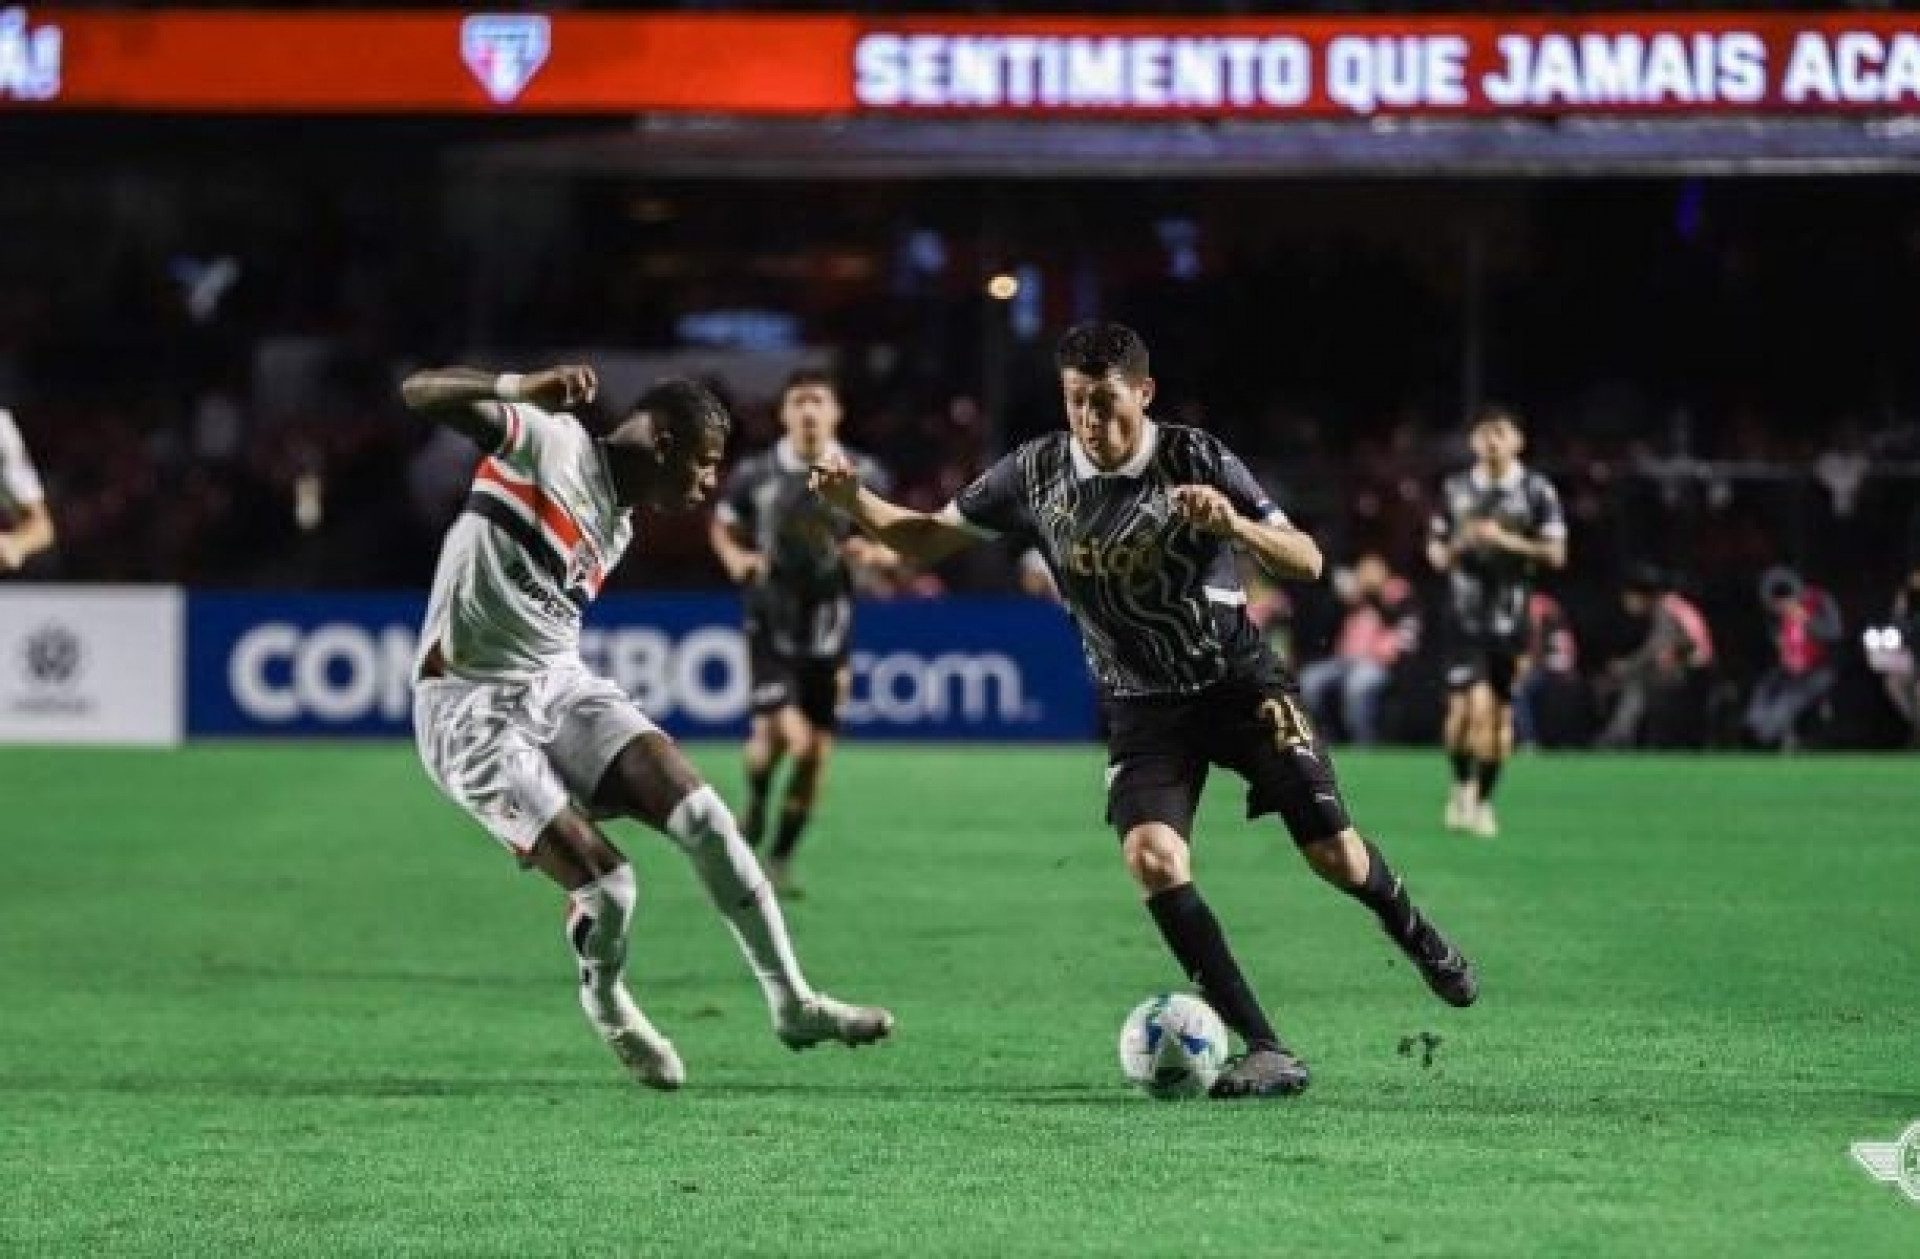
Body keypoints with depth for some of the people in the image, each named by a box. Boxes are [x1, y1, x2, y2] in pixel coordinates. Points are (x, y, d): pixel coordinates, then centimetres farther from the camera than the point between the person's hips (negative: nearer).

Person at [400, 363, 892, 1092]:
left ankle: (792, 1004, 4)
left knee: (705, 820, -7)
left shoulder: (616, 527, 14)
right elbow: (421, 395, -21)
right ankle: (605, 1002, 18)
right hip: (472, 709, -8)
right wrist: (521, 391, -39)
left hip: (559, 687, 8)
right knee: (607, 885, -15)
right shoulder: (550, 441, -10)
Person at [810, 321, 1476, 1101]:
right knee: (1152, 857, -24)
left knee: (1333, 854, -3)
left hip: (1238, 680, -1)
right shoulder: (1037, 474, -8)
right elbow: (928, 539, 1)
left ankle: (1411, 933, 35)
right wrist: (854, 500, -18)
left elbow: (1306, 562, -17)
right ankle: (1268, 1054, -21)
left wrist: (1237, 526, -37)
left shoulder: (1197, 460, -16)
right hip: (1142, 708, 1)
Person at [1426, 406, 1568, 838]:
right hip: (1465, 613, 0)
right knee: (1468, 706, -14)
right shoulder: (1454, 490, 7)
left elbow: (1556, 554, -4)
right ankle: (1461, 785, 8)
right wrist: (1458, 545, -8)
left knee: (1500, 713, 4)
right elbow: (1435, 551, 15)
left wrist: (1507, 541, -17)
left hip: (1510, 618, 0)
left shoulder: (1537, 491, 0)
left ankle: (1483, 800, 18)